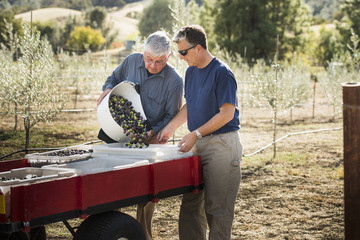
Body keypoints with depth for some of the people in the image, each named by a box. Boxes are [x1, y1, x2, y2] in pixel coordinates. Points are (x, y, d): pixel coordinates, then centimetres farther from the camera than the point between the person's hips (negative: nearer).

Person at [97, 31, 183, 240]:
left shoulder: (174, 81, -13)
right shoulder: (132, 61, -2)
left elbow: (171, 116, -7)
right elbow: (115, 77, 18)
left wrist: (153, 132, -21)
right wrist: (108, 88, -4)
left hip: (151, 139, -3)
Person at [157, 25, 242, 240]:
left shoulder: (221, 73, -14)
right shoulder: (191, 71, 12)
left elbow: (227, 113, -17)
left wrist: (196, 134, -19)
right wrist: (170, 128, 14)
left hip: (222, 143, -8)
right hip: (199, 144, 8)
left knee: (217, 205, -5)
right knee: (191, 202, 8)